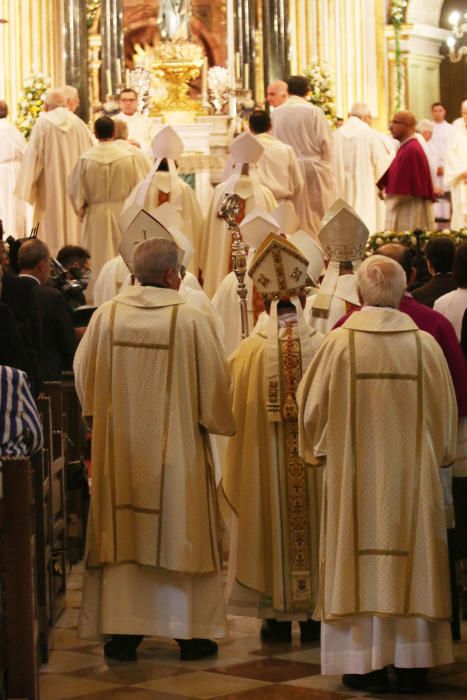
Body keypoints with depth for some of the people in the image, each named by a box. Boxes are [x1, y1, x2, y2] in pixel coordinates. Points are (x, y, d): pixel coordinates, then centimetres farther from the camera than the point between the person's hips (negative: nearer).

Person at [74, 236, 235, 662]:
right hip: (177, 447, -2)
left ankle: (122, 631, 10)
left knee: (122, 535, 9)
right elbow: (214, 384, -7)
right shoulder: (193, 321, -12)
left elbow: (83, 376, 6)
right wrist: (220, 422, 12)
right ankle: (192, 632, 13)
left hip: (119, 447, 3)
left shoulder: (105, 317, -3)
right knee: (183, 531, 8)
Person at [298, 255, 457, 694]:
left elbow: (312, 409, -2)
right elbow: (445, 412, 4)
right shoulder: (425, 345, -5)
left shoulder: (339, 344, -10)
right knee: (410, 561, 8)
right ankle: (411, 665, 11)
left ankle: (366, 666, 6)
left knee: (359, 563, 6)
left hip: (354, 475, -1)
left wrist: (322, 450, 17)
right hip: (412, 475, 1)